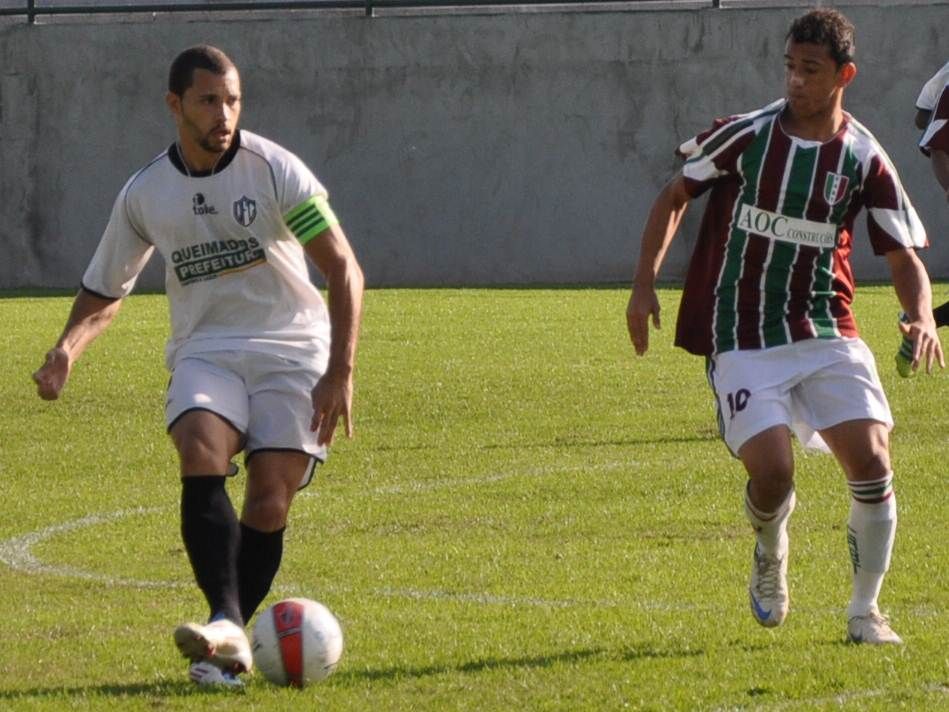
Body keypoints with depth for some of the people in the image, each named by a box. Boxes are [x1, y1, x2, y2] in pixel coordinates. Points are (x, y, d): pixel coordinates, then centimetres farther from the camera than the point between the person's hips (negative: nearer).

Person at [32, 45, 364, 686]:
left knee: (269, 500, -16)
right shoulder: (145, 194, 5)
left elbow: (344, 269, -7)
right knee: (200, 453, -29)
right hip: (205, 350, 2)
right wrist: (68, 350, -3)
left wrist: (341, 371, -15)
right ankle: (226, 626, -40)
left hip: (291, 347, -2)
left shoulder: (273, 169, -7)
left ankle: (225, 642, -1)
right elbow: (106, 292, 18)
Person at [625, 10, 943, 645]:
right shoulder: (746, 135, -6)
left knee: (872, 462, -14)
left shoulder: (864, 159, -2)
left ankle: (865, 611, 5)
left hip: (827, 334, 2)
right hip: (743, 341, -2)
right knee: (772, 475, -16)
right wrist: (646, 281, -1)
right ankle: (770, 552, 22)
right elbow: (676, 195, 9)